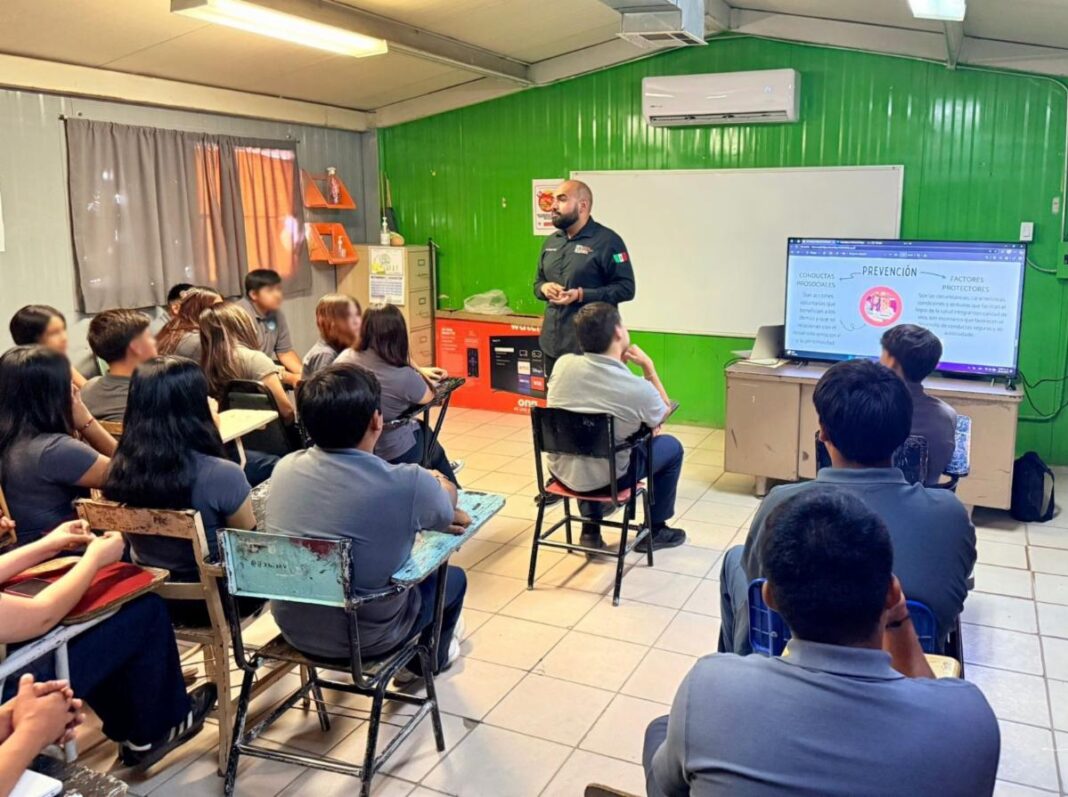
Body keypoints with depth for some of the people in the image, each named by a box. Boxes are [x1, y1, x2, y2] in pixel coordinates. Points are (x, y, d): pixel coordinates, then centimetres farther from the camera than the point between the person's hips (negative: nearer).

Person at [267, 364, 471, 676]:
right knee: (453, 578, 24)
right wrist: (440, 486, 20)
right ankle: (430, 657, 51)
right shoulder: (408, 483, -27)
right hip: (365, 637, -4)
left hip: (292, 628, 5)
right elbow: (446, 513, -2)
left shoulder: (285, 468, -13)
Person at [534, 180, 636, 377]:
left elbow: (626, 288, -12)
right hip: (552, 341, 7)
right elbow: (538, 281, 24)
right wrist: (544, 288, -1)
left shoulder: (607, 241, -8)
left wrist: (582, 295, -20)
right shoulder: (551, 242, 15)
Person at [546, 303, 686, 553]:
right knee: (672, 446, 19)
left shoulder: (563, 363, -14)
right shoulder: (639, 388, -23)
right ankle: (654, 531, 32)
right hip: (604, 480, -4)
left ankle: (590, 530, 36)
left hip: (560, 471, 4)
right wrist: (649, 367, 3)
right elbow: (664, 415, 2)